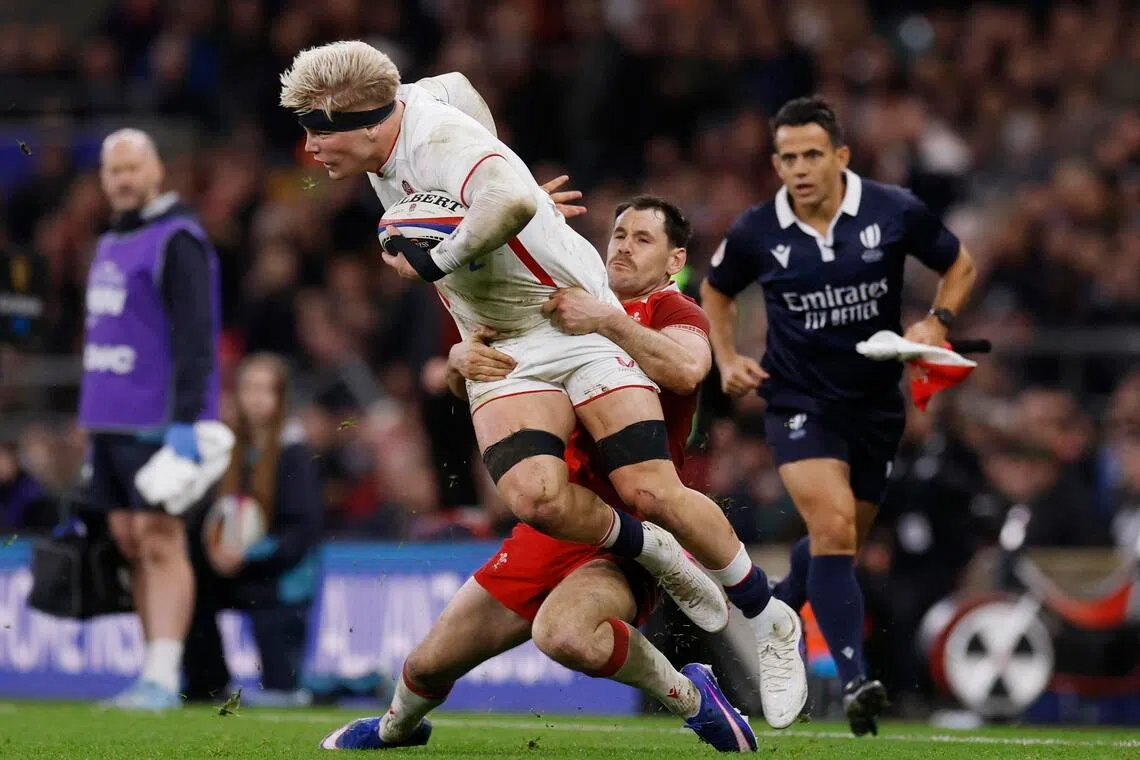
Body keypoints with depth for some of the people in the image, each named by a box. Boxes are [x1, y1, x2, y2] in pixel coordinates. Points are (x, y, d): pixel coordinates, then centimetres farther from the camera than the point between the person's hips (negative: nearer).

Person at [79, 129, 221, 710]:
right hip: (111, 420, 9)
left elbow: (194, 337, -15)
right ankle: (157, 671, 12)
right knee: (129, 542, 8)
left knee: (159, 541, -11)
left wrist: (184, 421, -22)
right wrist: (93, 424, 23)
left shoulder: (176, 241, -9)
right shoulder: (111, 244, 19)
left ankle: (161, 678, -14)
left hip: (159, 422, -9)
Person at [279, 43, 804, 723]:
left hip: (578, 325, -7)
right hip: (500, 352, 7)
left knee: (649, 490, -14)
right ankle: (649, 554, 6)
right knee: (535, 496, -22)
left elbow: (513, 203, -51)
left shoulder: (445, 146, -28)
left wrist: (433, 262, -37)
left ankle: (771, 622, 7)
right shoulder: (396, 114, -1)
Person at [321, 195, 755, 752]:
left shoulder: (670, 310, -2)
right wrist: (464, 358, -8)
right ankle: (397, 728, 45)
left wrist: (608, 321, -32)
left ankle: (687, 695, -13)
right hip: (552, 524, 6)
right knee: (430, 663, 10)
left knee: (564, 634, -37)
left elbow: (687, 369, -26)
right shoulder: (565, 310, 18)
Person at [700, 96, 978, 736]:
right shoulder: (757, 233, -9)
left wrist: (938, 322, -12)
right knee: (833, 525, -23)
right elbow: (716, 291, 12)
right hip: (799, 402, -2)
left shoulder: (895, 212, -11)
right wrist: (728, 359, -1)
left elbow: (960, 264, 4)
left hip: (876, 404, 2)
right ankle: (855, 679, -27)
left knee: (840, 540, 15)